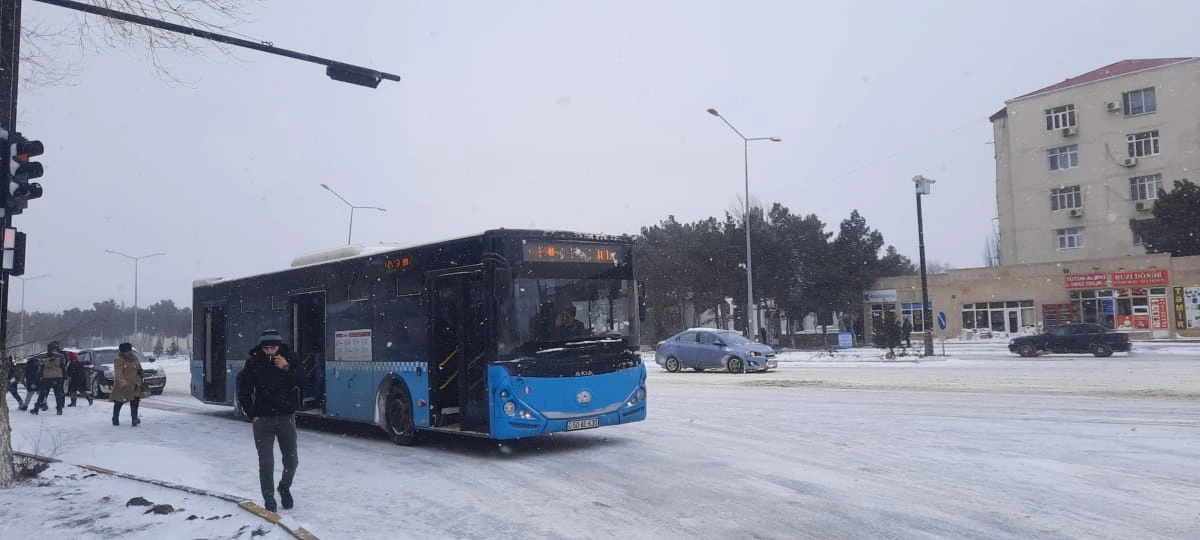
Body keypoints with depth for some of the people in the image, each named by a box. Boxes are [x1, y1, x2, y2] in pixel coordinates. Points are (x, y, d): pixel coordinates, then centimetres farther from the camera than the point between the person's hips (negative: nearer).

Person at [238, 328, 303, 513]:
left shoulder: (289, 358, -3)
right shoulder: (254, 362, -6)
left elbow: (301, 381, -11)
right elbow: (243, 392, 2)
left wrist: (287, 368, -25)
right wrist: (252, 415, -2)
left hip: (286, 416, 1)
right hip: (263, 419, -1)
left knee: (291, 459, 7)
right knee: (266, 462, -2)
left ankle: (285, 487, 34)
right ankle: (269, 499, 12)